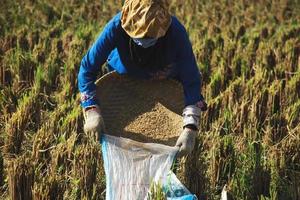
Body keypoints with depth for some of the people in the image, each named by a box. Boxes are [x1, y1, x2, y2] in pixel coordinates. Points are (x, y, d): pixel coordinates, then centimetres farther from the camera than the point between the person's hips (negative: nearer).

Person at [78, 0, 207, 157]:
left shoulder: (176, 33, -42)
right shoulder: (117, 27, -41)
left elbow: (191, 81, -35)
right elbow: (88, 68, -32)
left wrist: (190, 129, -45)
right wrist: (92, 111, -44)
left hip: (165, 82, 0)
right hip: (123, 76, 0)